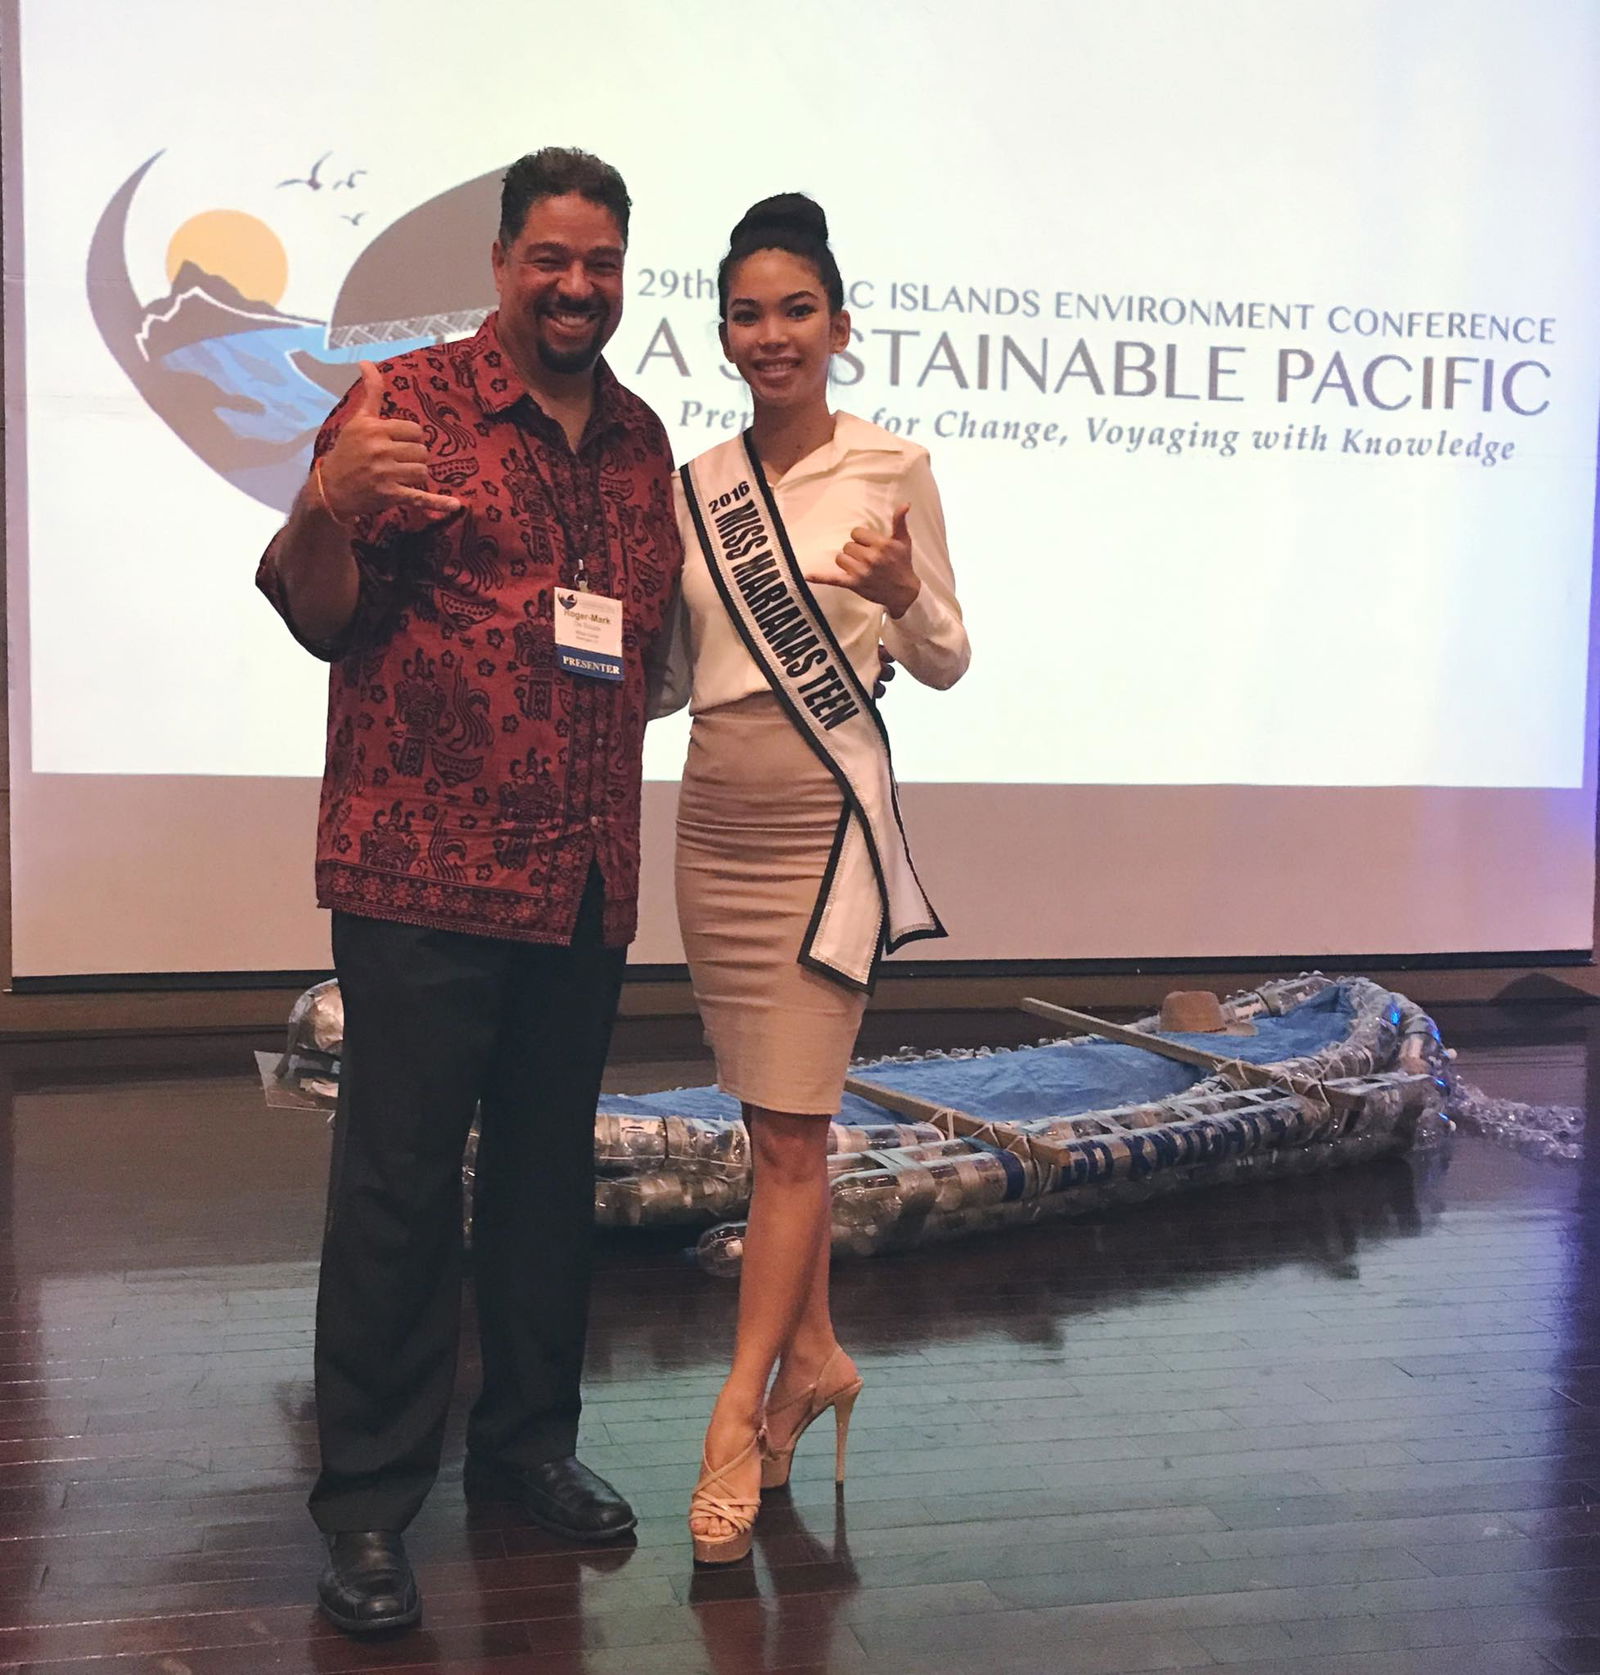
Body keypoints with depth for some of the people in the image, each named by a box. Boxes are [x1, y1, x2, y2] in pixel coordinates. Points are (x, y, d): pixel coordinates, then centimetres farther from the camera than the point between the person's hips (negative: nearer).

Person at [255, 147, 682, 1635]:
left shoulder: (641, 438, 14)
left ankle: (527, 1437, 31)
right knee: (398, 1178, -1)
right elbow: (323, 617, -5)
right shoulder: (407, 404, -4)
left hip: (586, 881, 6)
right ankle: (367, 1499, 11)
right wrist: (323, 507, -24)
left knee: (549, 1165, 15)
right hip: (423, 868, -6)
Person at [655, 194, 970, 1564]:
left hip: (827, 817, -5)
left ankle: (741, 1419, 6)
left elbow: (948, 663, 0)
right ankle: (814, 1356, 30)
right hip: (717, 817, 5)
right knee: (776, 1114, 13)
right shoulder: (694, 488, 9)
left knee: (791, 1127, -3)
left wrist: (901, 596, -19)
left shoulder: (891, 467, -3)